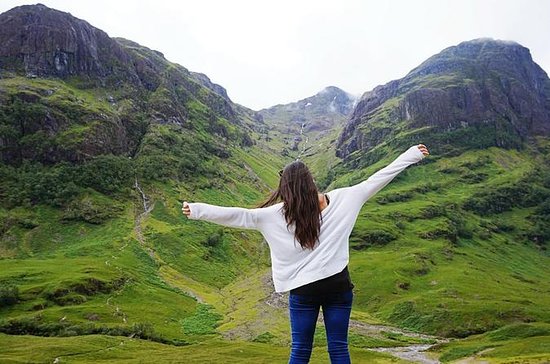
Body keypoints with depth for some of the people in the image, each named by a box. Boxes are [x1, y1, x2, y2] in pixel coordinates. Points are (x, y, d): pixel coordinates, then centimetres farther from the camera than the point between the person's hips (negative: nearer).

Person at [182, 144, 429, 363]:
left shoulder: (276, 214, -5)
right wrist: (412, 154, 12)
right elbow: (376, 180, 4)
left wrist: (196, 210, -3)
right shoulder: (342, 199, -1)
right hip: (338, 285, 1)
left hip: (303, 290, -1)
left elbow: (240, 216, -7)